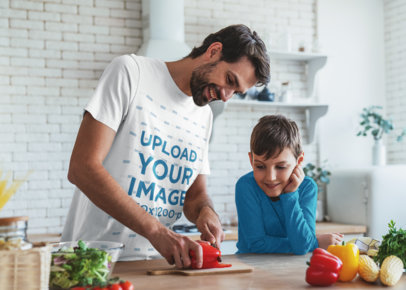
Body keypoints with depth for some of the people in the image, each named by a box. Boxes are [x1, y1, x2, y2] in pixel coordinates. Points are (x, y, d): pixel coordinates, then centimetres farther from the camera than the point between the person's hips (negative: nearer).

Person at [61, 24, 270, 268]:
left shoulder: (205, 116, 11)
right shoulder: (130, 71, -9)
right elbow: (82, 168, -18)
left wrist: (206, 212, -8)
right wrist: (156, 230, -26)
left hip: (157, 259, 5)